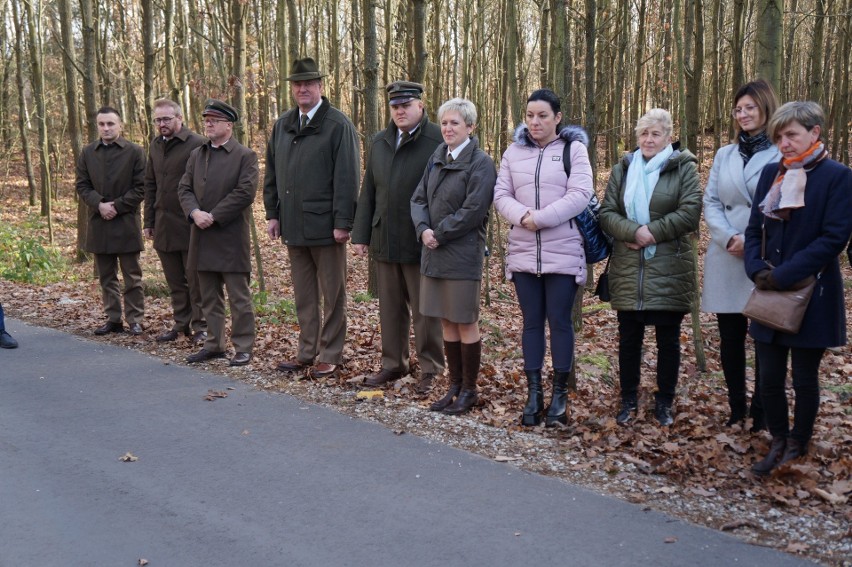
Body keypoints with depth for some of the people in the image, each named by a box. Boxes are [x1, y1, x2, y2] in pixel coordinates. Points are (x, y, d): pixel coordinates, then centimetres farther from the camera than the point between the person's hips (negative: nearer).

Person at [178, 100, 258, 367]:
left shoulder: (245, 156, -4)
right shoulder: (196, 155, 15)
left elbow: (245, 192, -14)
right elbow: (184, 188, 9)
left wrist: (213, 216, -16)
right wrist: (194, 212, -11)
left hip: (231, 236, -6)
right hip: (202, 236, 6)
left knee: (239, 295, -1)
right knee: (209, 297, 12)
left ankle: (243, 347, 5)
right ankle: (214, 344, 21)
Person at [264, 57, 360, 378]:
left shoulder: (338, 125, -6)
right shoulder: (282, 126, 13)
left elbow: (347, 178, -11)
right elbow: (272, 174, 17)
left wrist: (343, 222, -15)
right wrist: (273, 214, 9)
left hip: (325, 224, -6)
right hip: (293, 225, 6)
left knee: (332, 294, 4)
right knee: (303, 294, 13)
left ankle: (330, 355, 13)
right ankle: (307, 352, 22)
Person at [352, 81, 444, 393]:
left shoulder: (439, 141, -8)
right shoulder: (379, 142, 13)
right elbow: (368, 192, 14)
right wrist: (360, 234, 10)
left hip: (421, 243, -6)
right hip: (384, 240, 6)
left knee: (425, 309, 4)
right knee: (390, 308, 14)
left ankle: (430, 368, 15)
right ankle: (393, 364, 26)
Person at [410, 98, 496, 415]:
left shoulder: (480, 163, -10)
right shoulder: (437, 158, 12)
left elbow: (473, 210, -17)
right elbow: (419, 199, 9)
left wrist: (439, 234, -13)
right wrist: (424, 229, -9)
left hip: (462, 254, -7)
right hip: (434, 252, 7)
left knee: (465, 323, 3)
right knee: (446, 321, 13)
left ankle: (469, 390, 15)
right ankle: (455, 385, 24)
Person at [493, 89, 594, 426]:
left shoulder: (574, 149, 0)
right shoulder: (514, 152, 11)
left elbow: (580, 195, -11)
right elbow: (501, 195, 5)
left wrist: (540, 218, -17)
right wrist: (522, 215, -16)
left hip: (563, 253, -3)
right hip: (523, 252, 3)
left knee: (559, 321, 1)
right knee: (532, 322, 8)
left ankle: (560, 395, 12)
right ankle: (533, 394, 15)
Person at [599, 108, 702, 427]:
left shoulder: (684, 168, 1)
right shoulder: (623, 169, 12)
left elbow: (690, 213, -10)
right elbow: (607, 214, 3)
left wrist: (652, 231, -16)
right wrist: (634, 232, -15)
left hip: (669, 272, -3)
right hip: (628, 271, 3)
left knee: (668, 341, 6)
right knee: (628, 339, 8)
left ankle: (664, 403, 20)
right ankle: (629, 401, 21)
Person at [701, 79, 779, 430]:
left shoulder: (784, 155, -3)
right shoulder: (724, 155, 15)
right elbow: (710, 203, 8)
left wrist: (751, 241, -15)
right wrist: (728, 238, -9)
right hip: (726, 260, 5)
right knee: (730, 338, 9)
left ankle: (761, 412, 12)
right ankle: (736, 407, 20)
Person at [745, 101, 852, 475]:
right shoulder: (771, 173, 9)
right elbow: (754, 229, 8)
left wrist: (783, 275, -19)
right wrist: (757, 269, -10)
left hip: (811, 296, -4)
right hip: (770, 295, 4)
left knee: (804, 379, 8)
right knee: (769, 378, 8)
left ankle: (798, 448, 25)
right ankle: (778, 444, 25)